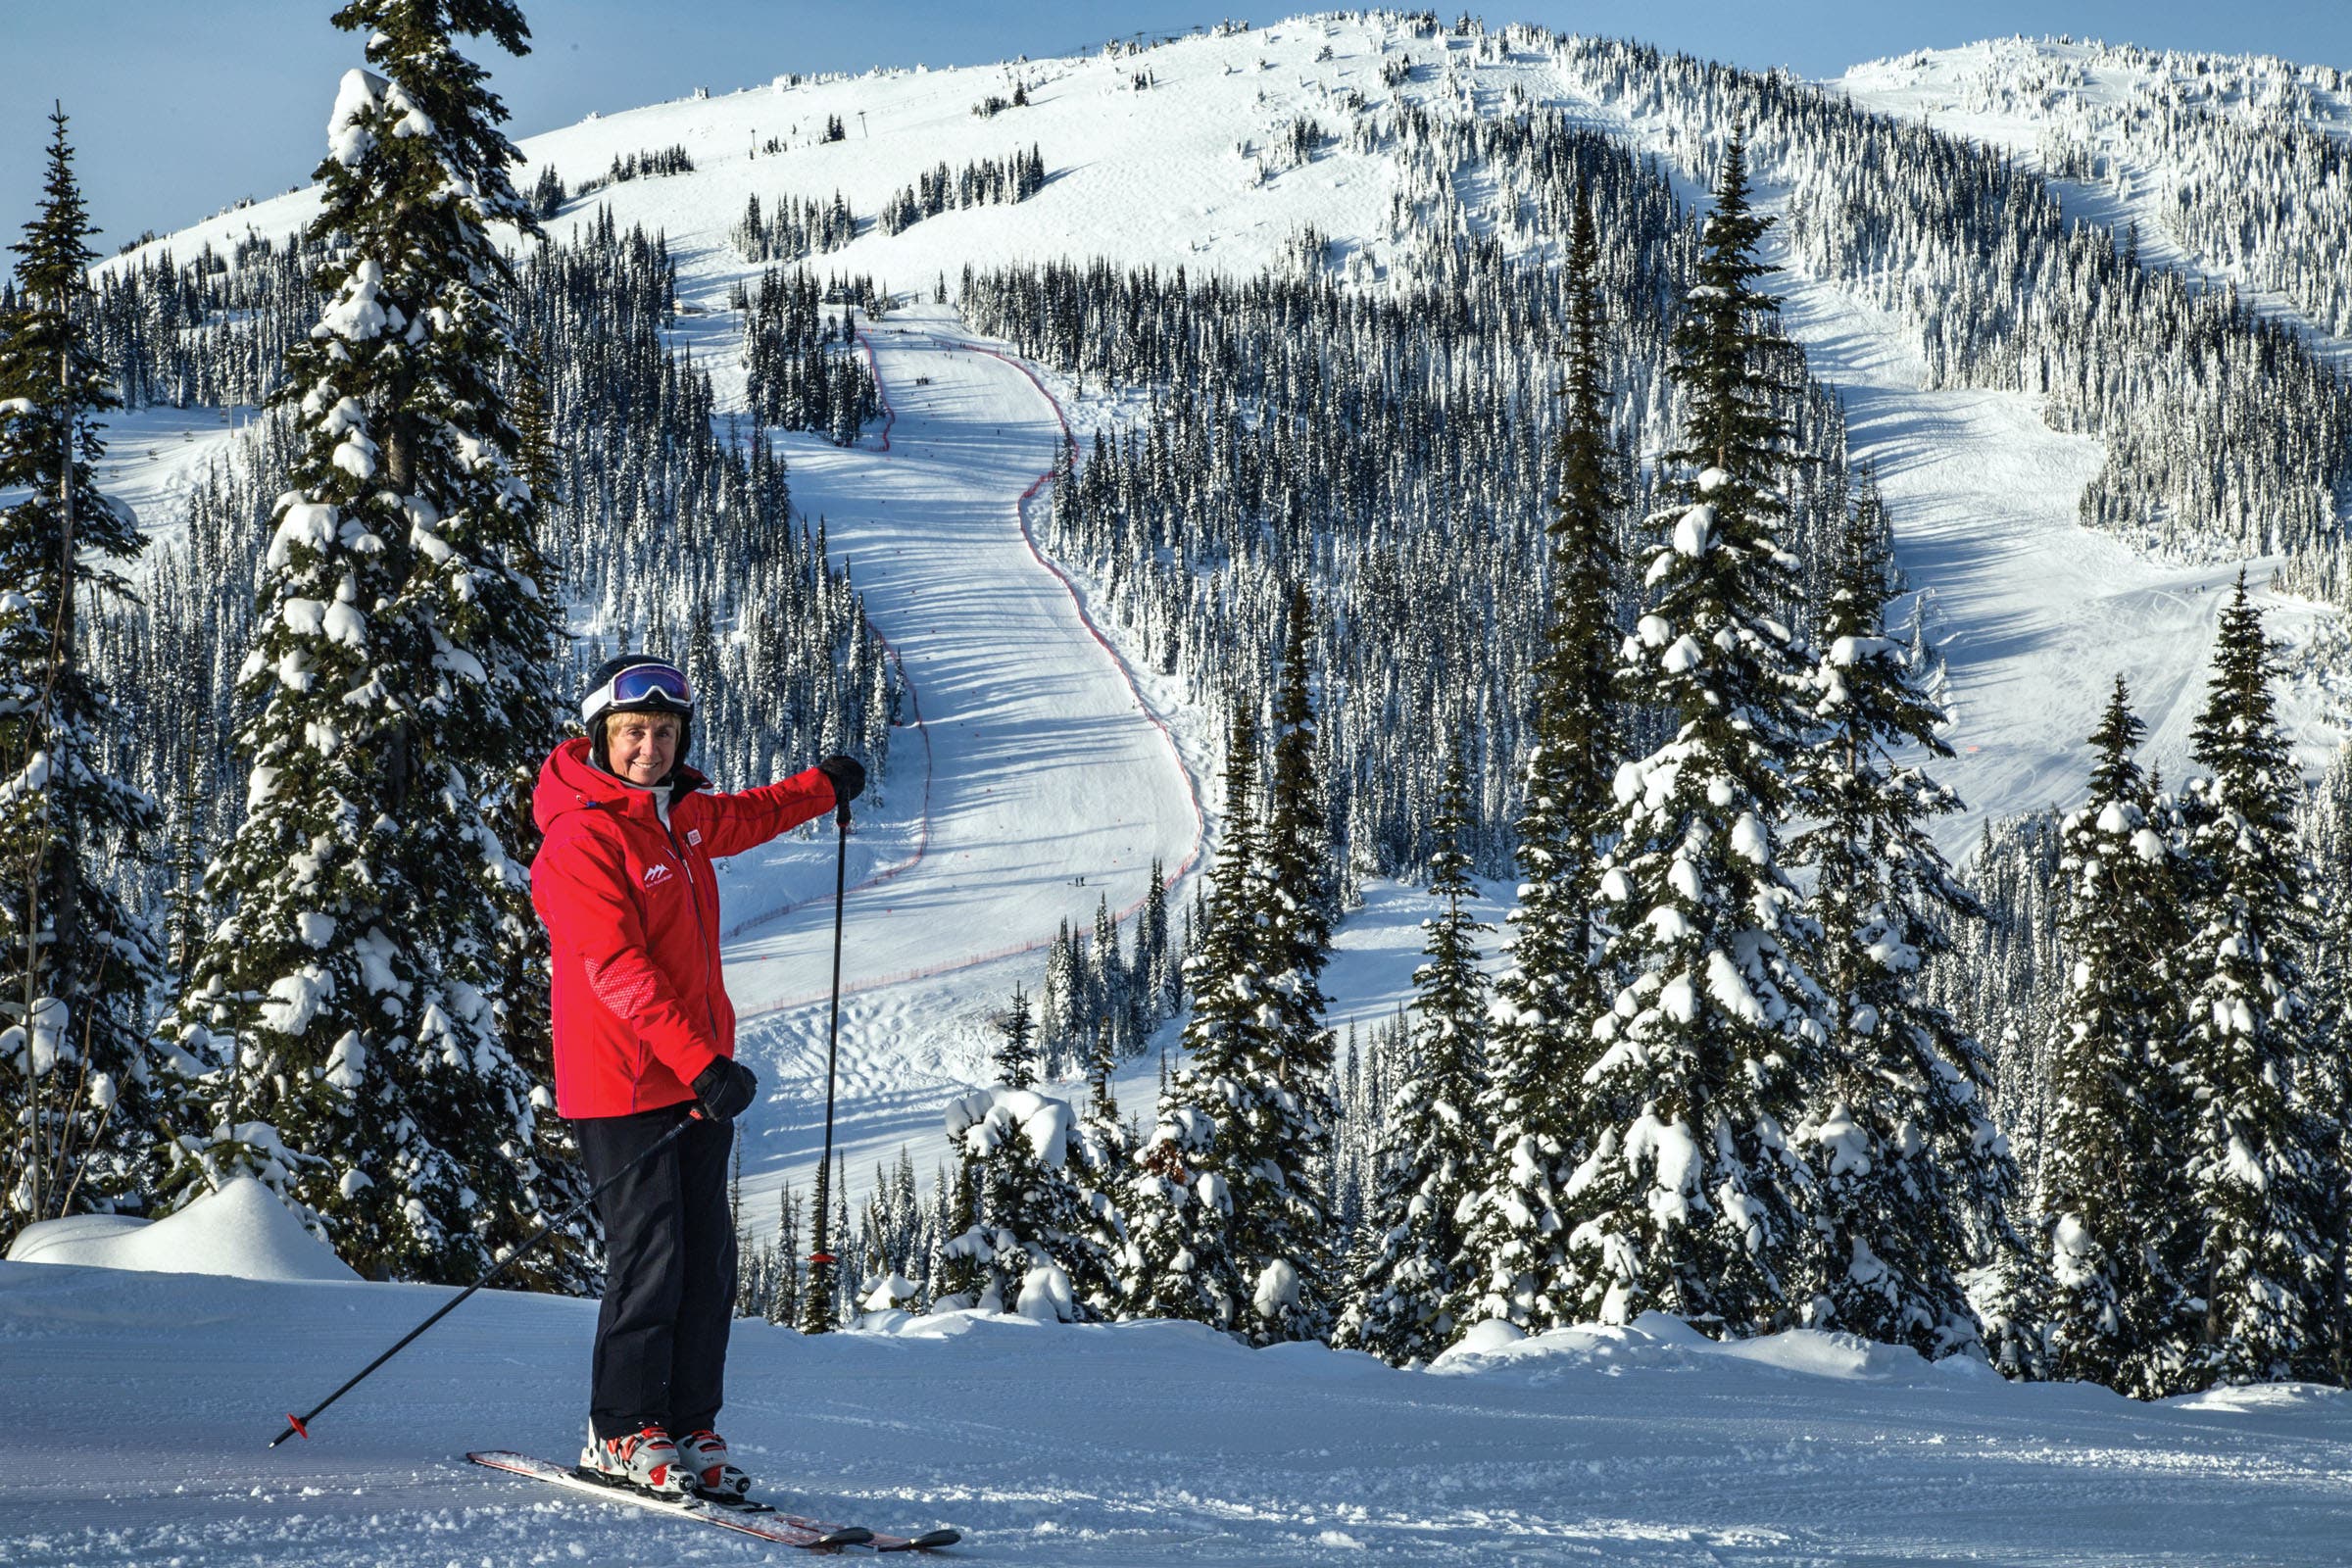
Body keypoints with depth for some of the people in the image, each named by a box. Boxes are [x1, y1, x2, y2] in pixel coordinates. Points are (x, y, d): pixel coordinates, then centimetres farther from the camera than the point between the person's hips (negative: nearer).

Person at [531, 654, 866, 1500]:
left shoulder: (678, 815, 12)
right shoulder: (582, 837, -15)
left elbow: (741, 819, 37)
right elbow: (617, 970, -23)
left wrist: (822, 787, 51)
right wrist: (703, 1064, -29)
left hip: (697, 1073, 8)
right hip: (623, 1080, -8)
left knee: (707, 1260, 6)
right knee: (649, 1257, -8)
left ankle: (688, 1431, 12)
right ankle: (622, 1436, 4)